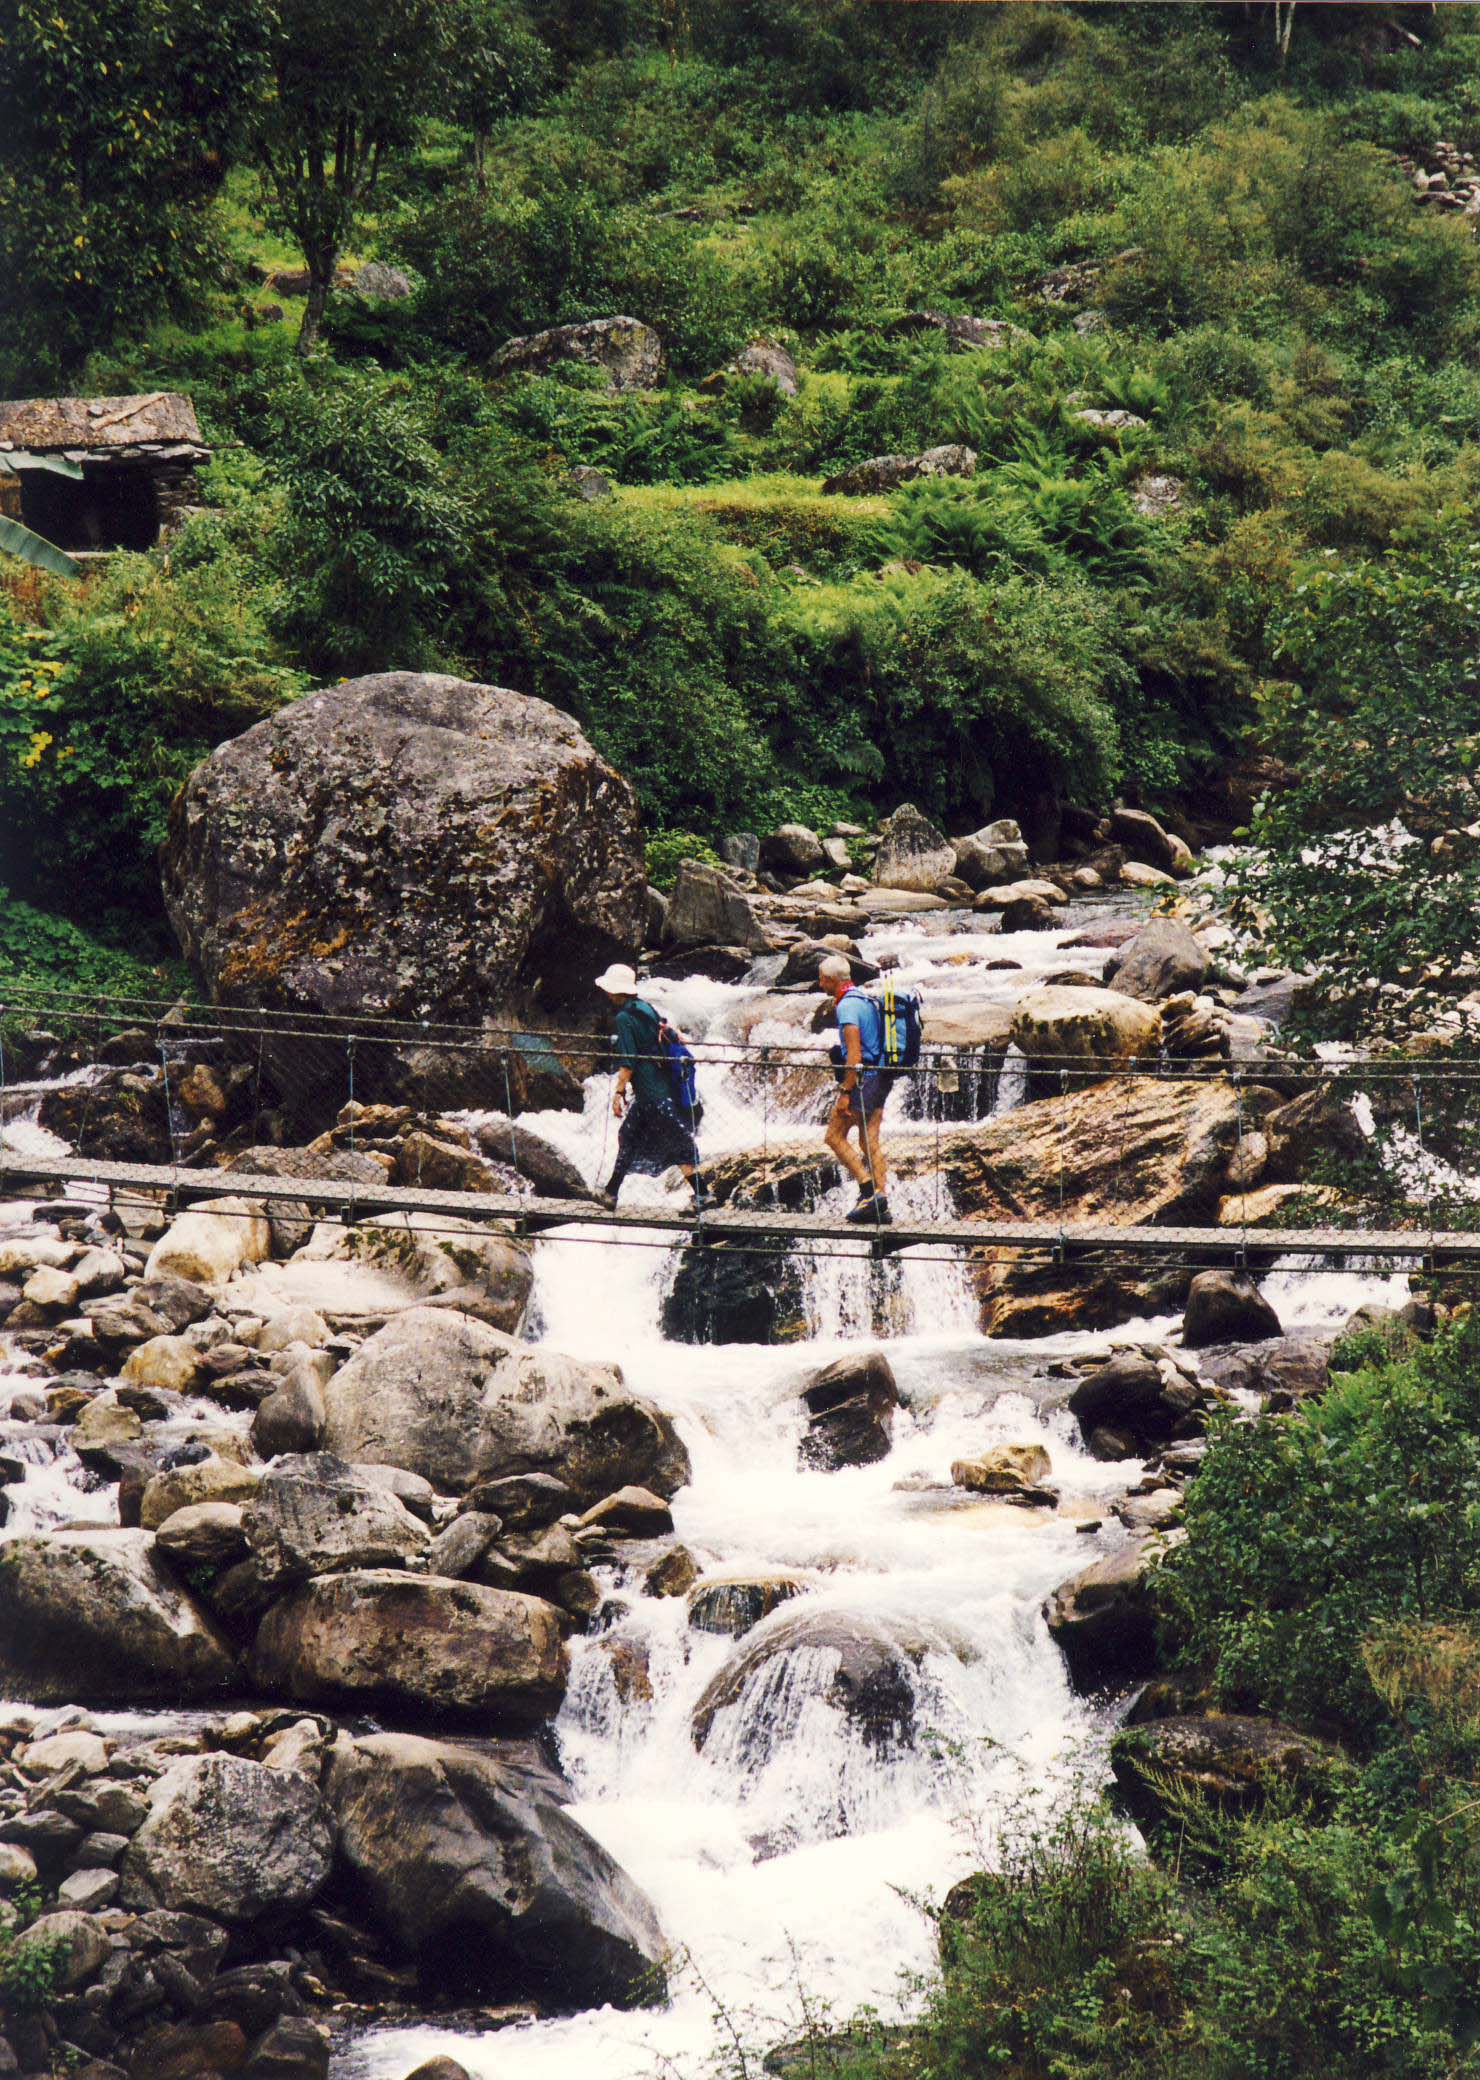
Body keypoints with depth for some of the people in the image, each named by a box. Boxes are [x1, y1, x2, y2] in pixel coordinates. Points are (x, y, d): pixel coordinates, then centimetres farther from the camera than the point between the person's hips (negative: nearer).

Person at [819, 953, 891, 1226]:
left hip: (861, 1078, -9)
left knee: (835, 1137, -2)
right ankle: (880, 1204, 4)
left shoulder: (846, 1005, -15)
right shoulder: (866, 1000, 16)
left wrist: (845, 1092, -21)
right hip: (879, 1079, 9)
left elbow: (854, 1055, -21)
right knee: (870, 1142, 8)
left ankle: (869, 1192, -11)